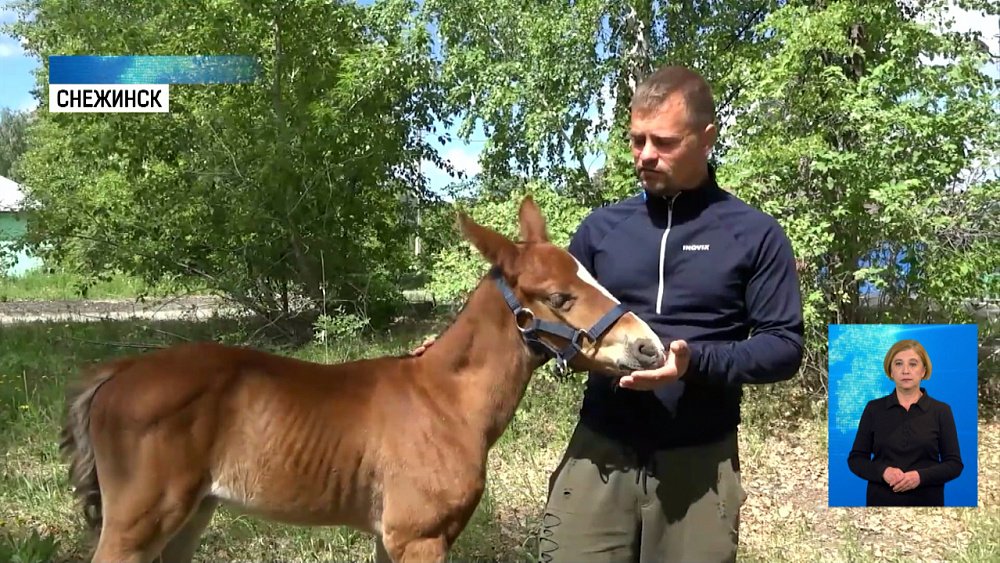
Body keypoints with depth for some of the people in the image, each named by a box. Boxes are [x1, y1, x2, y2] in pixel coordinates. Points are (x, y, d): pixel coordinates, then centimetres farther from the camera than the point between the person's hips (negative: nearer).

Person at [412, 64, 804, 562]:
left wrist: (697, 361, -21)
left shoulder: (756, 234, -1)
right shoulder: (602, 226, 6)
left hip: (697, 462, -1)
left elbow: (785, 345, -4)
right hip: (599, 453, 2)